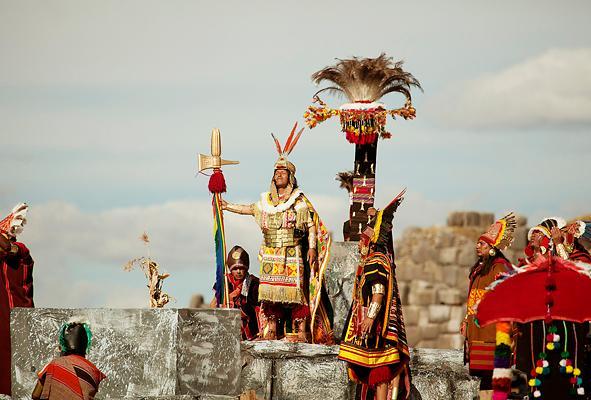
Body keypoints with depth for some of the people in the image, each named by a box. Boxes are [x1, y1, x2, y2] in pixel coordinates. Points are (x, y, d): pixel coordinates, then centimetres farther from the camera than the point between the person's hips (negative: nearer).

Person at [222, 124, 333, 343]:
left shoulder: (300, 201, 0)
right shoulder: (266, 200, 14)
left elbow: (311, 225, -4)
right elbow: (251, 209, 32)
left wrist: (312, 248, -13)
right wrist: (228, 206, 33)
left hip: (293, 253, -5)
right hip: (271, 254, 5)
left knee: (296, 289, -10)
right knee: (270, 292, 0)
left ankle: (300, 331, -9)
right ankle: (270, 331, 4)